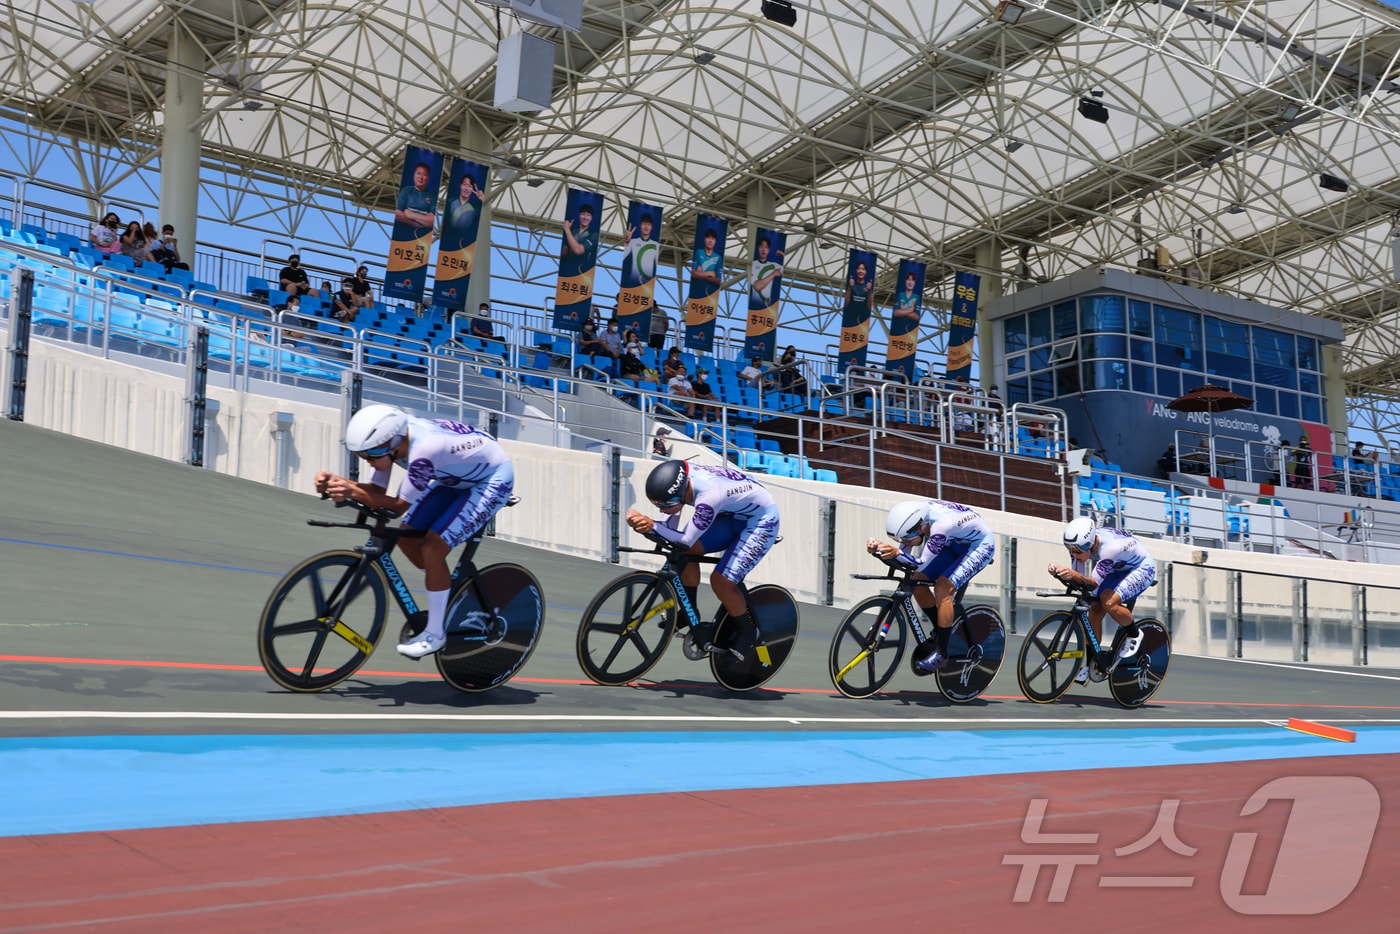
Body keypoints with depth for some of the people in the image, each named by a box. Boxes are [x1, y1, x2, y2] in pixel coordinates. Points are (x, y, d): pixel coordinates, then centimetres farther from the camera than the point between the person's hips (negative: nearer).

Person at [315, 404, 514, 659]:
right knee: (407, 536, 1)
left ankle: (435, 633, -2)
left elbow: (399, 505, -29)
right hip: (458, 476, 9)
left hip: (494, 479, -9)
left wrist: (352, 492, -37)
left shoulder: (423, 449, -38)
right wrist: (336, 482, -27)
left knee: (432, 548, -18)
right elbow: (377, 490, -12)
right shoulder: (391, 437, -15)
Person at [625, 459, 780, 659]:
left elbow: (686, 540, -32)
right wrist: (641, 521, -26)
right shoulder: (679, 481, -18)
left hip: (761, 521, -8)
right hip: (732, 514, 8)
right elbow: (672, 527, -9)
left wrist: (652, 526, -39)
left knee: (721, 580, -16)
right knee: (685, 552, -10)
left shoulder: (709, 496, -39)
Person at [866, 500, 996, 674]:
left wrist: (896, 553, -52)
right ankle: (940, 632, 14)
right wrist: (878, 550, -29)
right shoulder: (912, 518, -18)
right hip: (954, 543, 8)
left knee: (943, 588, -24)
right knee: (918, 581, -5)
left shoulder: (942, 524, -39)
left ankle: (941, 653, -14)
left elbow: (921, 563, -37)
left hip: (980, 545, -8)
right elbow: (905, 558, -12)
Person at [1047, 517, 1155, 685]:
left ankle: (1134, 635, -1)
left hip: (1142, 569, -7)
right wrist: (1059, 574, -37)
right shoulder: (1080, 545, -20)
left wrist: (1075, 576, -56)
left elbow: (1095, 582, -39)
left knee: (1108, 602, -29)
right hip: (1117, 570, 7)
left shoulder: (1111, 546, -40)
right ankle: (1093, 664, 6)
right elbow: (1079, 580, -17)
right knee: (1094, 611, -7)